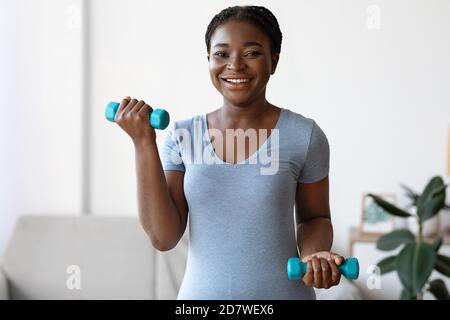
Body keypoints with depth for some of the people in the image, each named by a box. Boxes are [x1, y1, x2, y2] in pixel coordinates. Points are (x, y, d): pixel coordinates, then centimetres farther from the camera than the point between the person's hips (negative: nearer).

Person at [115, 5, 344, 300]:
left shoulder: (304, 135, -10)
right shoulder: (182, 136, -5)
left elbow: (314, 218, 4)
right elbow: (163, 238, -10)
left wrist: (314, 255, -16)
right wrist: (144, 144, -14)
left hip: (283, 291, -1)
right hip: (201, 291, 2)